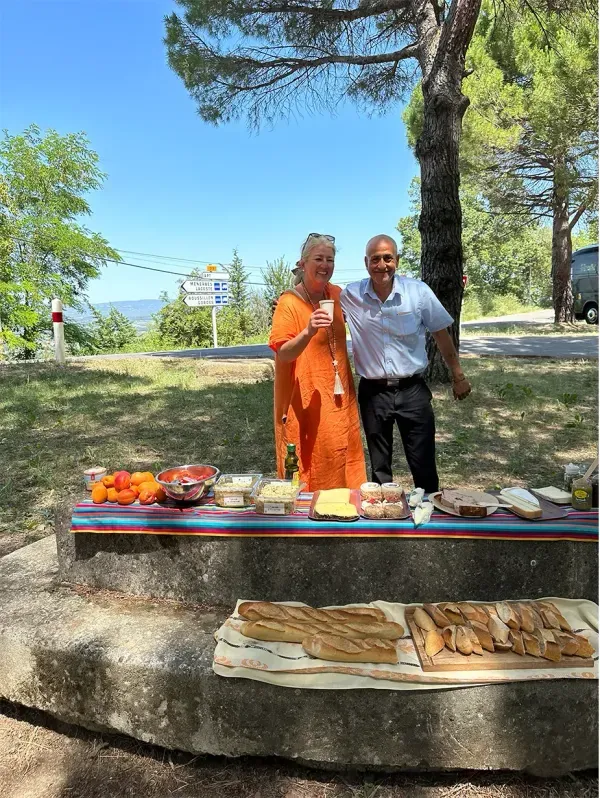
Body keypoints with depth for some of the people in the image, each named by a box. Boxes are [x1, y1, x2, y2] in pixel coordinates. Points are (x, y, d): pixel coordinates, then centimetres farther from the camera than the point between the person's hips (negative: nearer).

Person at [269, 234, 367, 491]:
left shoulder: (337, 294, 6)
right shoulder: (289, 302, -11)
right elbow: (283, 354, -20)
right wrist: (308, 332, -36)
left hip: (340, 399, 6)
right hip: (306, 402, -6)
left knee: (342, 465, 13)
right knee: (311, 474, 0)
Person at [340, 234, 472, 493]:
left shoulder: (418, 291, -6)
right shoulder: (350, 296, -4)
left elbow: (441, 334, 4)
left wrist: (458, 376, 9)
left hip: (412, 390, -1)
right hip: (372, 392, 1)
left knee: (424, 467, 5)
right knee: (379, 469, 14)